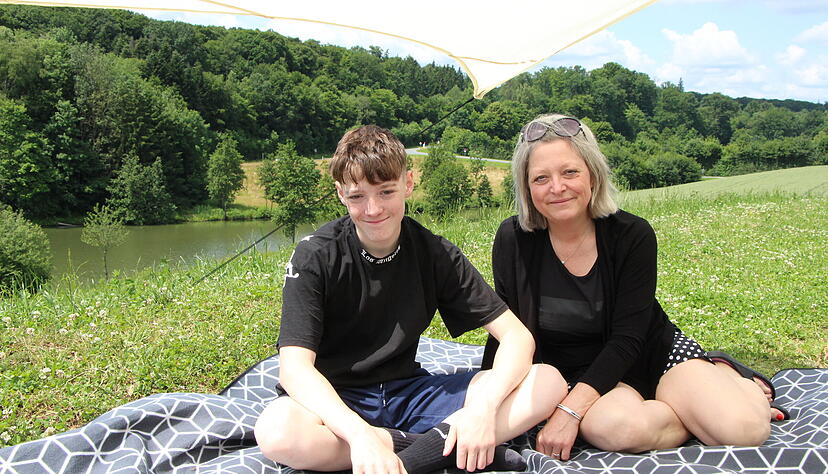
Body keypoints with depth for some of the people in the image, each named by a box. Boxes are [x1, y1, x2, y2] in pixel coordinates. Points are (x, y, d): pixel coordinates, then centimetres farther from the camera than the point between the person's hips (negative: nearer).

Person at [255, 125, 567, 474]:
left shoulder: (435, 253, -5)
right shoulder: (315, 257, -13)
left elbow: (517, 335, -8)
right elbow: (295, 367, -23)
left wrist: (484, 406, -27)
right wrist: (360, 434, -39)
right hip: (333, 401, -2)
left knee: (549, 382, -13)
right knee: (276, 430, -39)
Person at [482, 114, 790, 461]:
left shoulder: (632, 235, -14)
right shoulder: (513, 241, -11)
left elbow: (627, 339, -18)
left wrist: (569, 410, -29)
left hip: (656, 353, 0)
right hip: (578, 374, 0)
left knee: (743, 429, -24)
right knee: (613, 426, -35)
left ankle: (727, 376, 12)